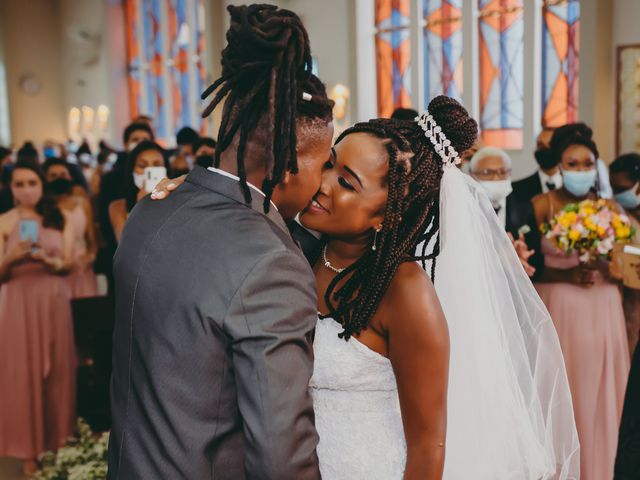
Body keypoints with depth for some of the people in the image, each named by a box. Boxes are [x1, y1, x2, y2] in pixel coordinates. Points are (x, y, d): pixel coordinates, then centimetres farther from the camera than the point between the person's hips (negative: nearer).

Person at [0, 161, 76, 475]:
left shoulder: (59, 219, 7)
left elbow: (69, 264, 3)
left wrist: (47, 259, -16)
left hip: (53, 302, 2)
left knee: (56, 372, 8)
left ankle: (57, 442, 22)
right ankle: (29, 449, 9)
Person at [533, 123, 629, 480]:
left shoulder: (609, 208, 6)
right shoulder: (542, 205, -3)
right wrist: (565, 275, -19)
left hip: (603, 312, 3)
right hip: (559, 311, -3)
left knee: (600, 398, 8)